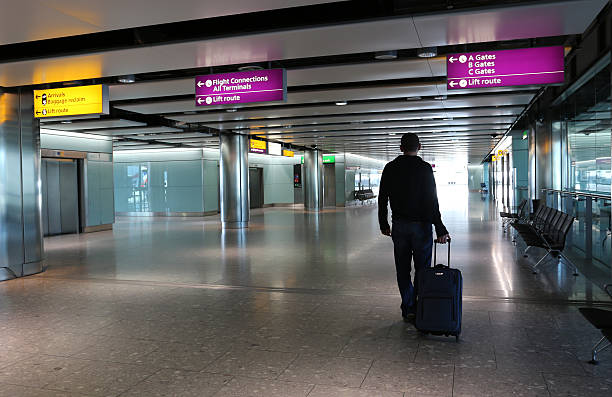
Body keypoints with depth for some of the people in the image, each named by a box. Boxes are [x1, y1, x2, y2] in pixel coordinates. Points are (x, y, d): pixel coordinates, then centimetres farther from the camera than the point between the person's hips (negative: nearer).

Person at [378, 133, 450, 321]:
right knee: (422, 269, 6)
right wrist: (440, 228, -14)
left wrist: (384, 224, 15)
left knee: (403, 270, 10)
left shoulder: (390, 168, 3)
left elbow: (382, 198, 6)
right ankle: (419, 311, 7)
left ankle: (408, 310, 13)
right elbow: (432, 201, -14)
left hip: (399, 226, 3)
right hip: (421, 224, -3)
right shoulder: (425, 168, -8)